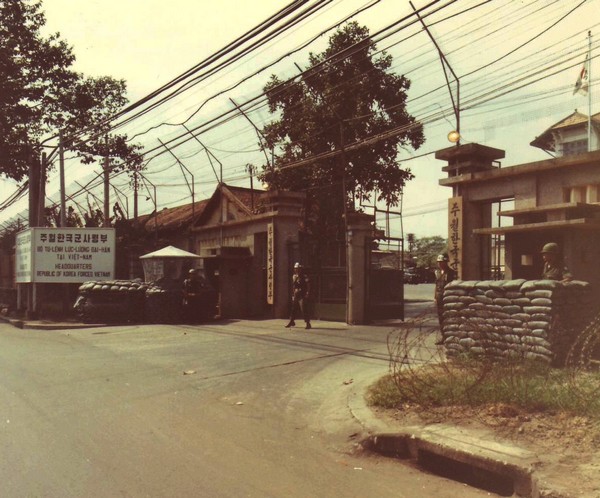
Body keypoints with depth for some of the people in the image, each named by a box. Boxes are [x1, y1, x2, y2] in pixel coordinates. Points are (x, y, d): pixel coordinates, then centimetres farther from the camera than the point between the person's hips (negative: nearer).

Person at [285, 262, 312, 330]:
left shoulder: (305, 277, -8)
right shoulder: (294, 276, 12)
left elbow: (308, 286, -11)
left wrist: (307, 294, -17)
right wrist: (293, 294, 18)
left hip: (302, 296, -7)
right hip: (295, 296, 7)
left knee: (304, 310, -9)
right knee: (293, 309, 13)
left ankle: (308, 324, -5)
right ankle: (291, 322, 28)